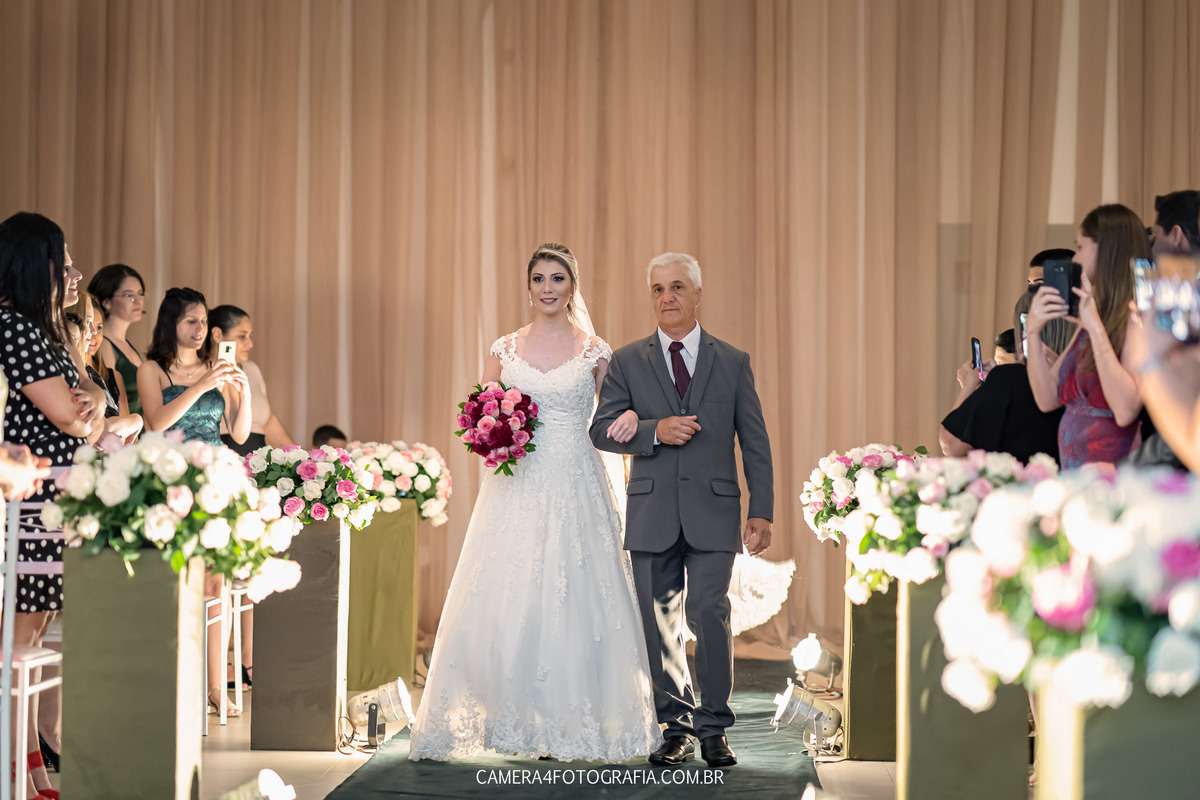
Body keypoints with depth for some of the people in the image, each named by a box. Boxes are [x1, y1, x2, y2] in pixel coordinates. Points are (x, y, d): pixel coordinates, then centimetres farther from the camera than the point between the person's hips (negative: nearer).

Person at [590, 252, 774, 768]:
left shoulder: (733, 362, 9)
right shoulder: (627, 362, 9)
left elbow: (755, 442, 9)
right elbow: (602, 431, 3)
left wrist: (762, 511, 2)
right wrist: (655, 432, -13)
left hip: (712, 512, -1)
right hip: (651, 515, 1)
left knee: (708, 614, -12)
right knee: (659, 624, 4)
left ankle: (714, 727, 0)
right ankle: (677, 728, 16)